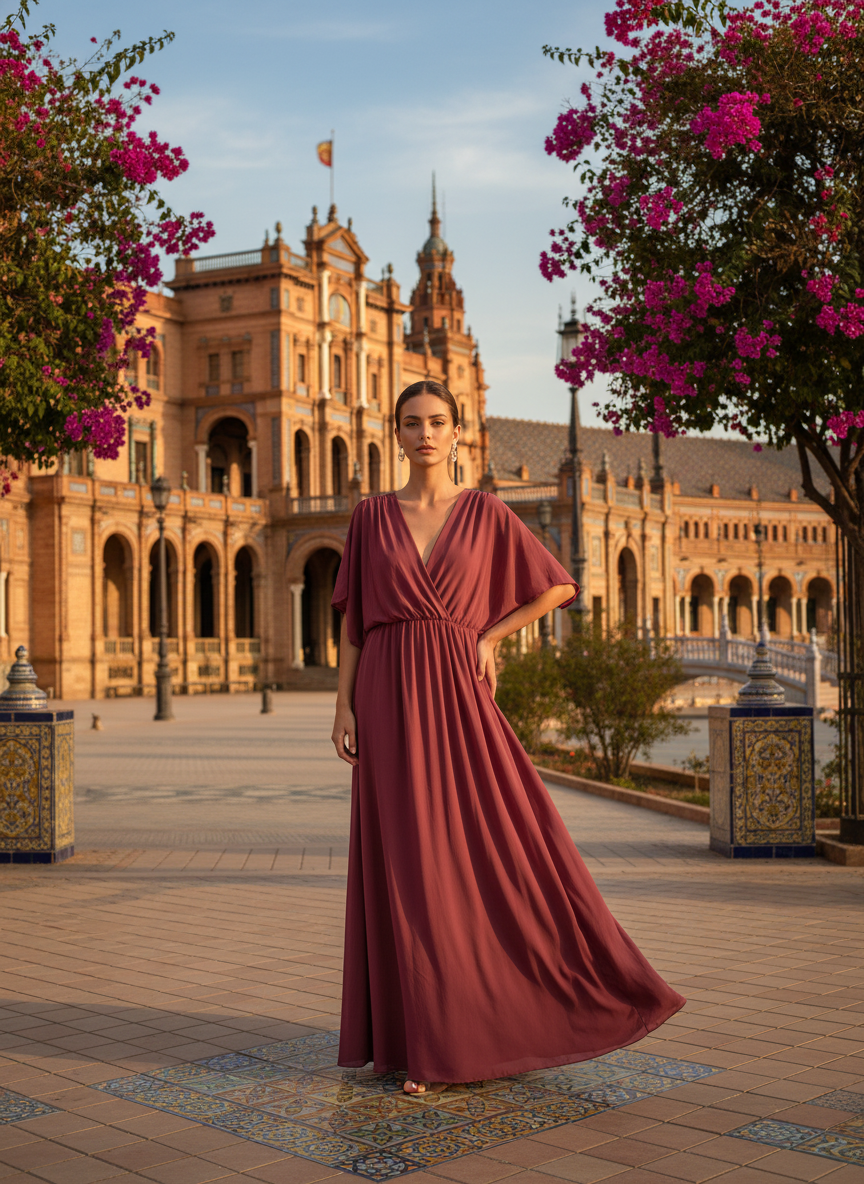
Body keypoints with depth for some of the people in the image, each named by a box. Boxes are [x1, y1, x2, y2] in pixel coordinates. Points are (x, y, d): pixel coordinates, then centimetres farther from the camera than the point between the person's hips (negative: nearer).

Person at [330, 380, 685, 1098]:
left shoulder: (486, 513, 5)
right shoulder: (372, 516, 7)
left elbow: (557, 587, 10)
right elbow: (353, 620, 7)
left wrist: (489, 636, 4)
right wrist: (344, 704, 0)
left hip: (456, 695, 0)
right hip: (390, 699, 1)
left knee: (497, 847, -2)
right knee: (407, 864, 2)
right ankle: (422, 1037, 13)